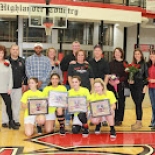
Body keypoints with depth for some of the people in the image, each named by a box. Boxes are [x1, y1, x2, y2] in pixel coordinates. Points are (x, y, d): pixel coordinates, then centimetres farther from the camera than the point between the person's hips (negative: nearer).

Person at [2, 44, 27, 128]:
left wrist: (25, 83, 8)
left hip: (18, 87, 2)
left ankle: (16, 120, 21)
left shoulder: (22, 61, 5)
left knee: (17, 104, 9)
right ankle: (5, 121, 14)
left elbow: (25, 73, 10)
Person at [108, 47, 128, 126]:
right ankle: (113, 119, 10)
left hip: (121, 86, -2)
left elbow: (126, 75, -3)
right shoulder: (111, 63, 11)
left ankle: (119, 119, 8)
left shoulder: (125, 63, 3)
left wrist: (119, 80, -16)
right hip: (111, 85, 2)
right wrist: (109, 80, -10)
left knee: (121, 102, 0)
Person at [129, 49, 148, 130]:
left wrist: (145, 86, -11)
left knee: (138, 104, -6)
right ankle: (138, 122, 17)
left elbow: (146, 76, -4)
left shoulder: (144, 64, -2)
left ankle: (139, 122, 1)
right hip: (133, 86, 5)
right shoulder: (132, 64, 10)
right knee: (137, 104, 9)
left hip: (140, 87, -4)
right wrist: (129, 80, -4)